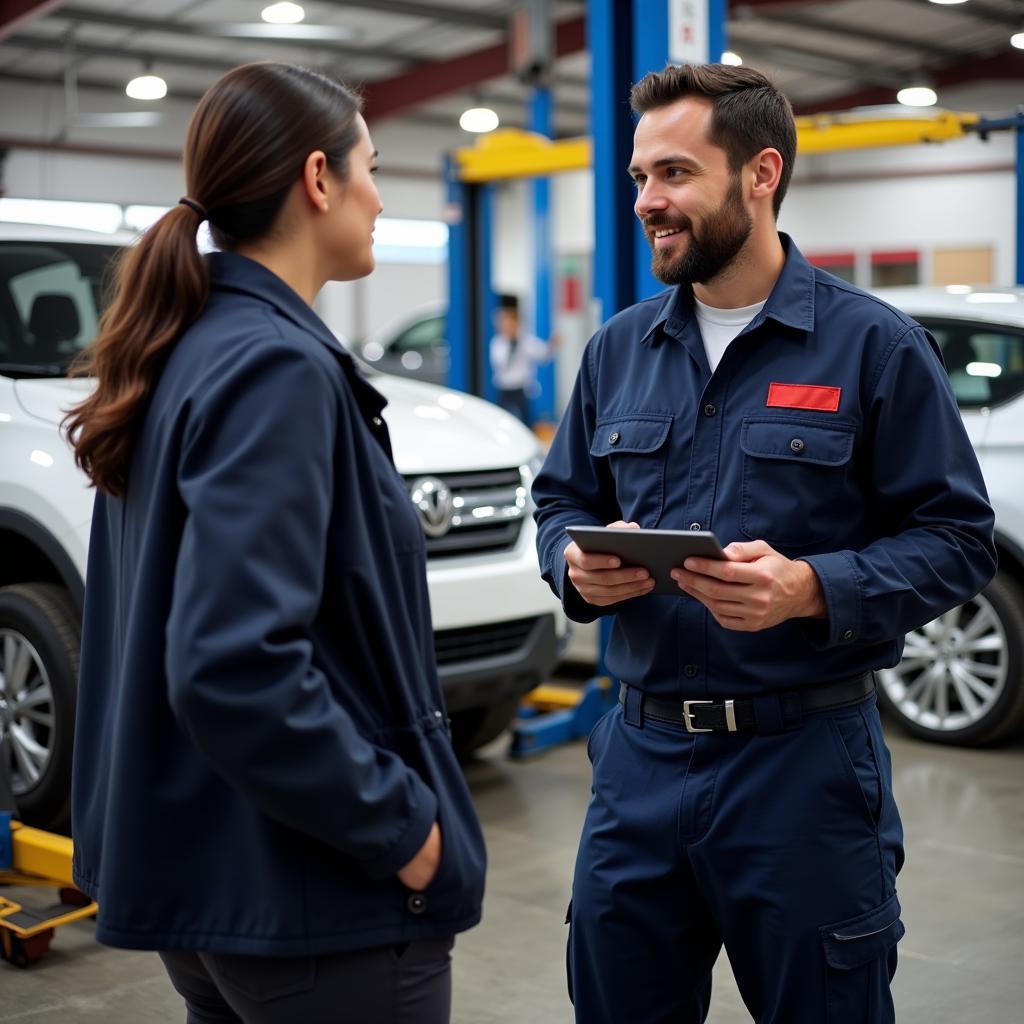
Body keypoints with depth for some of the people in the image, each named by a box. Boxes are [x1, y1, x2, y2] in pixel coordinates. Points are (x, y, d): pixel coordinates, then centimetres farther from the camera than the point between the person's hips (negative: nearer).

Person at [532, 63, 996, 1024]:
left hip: (803, 761, -4)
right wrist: (576, 563, -8)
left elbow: (957, 538, -8)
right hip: (642, 753, 4)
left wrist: (812, 588, -23)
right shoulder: (618, 348, 8)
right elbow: (561, 502, 15)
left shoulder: (874, 345, -6)